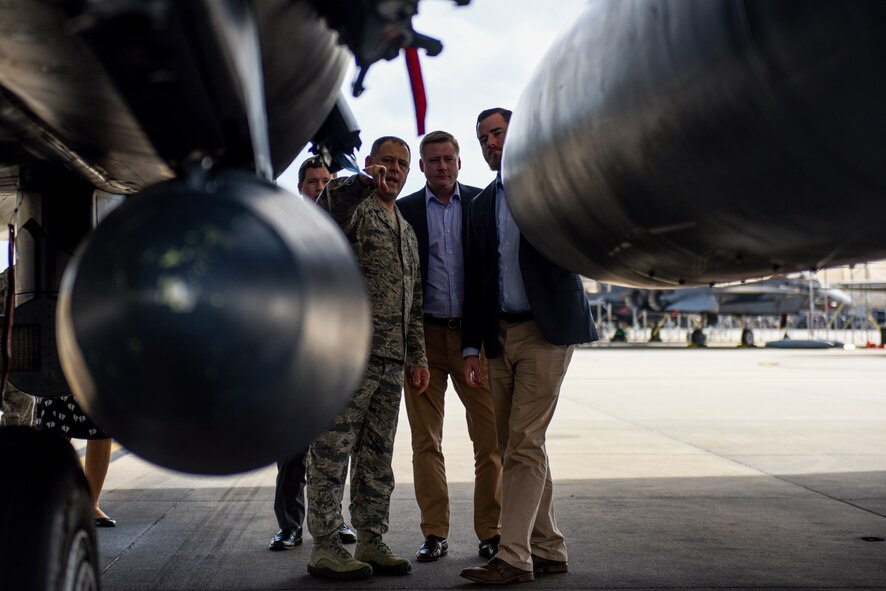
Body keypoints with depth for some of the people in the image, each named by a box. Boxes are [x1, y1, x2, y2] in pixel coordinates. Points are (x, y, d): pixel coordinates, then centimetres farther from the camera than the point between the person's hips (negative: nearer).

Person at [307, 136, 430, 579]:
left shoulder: (406, 230, 23)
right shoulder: (351, 204, 1)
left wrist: (417, 355, 19)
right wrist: (362, 182, -26)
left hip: (391, 360, 8)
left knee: (377, 456, 11)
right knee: (333, 451, -3)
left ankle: (371, 541, 19)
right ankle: (325, 547, 3)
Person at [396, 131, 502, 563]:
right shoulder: (404, 210, 7)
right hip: (424, 334, 0)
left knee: (491, 439, -1)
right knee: (426, 442, 4)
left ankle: (491, 532, 10)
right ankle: (435, 534, 14)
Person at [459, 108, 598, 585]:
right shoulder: (482, 204, 16)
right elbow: (475, 278, 15)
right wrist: (472, 347, 10)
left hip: (545, 331, -5)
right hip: (500, 335, 6)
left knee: (524, 444, -11)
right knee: (515, 447, 7)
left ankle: (513, 557, -8)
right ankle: (547, 548, 17)